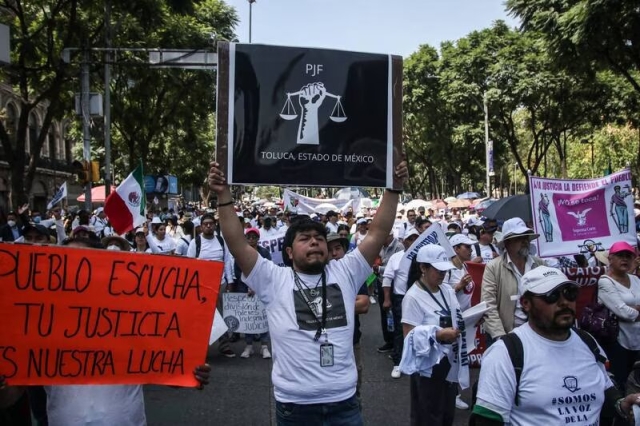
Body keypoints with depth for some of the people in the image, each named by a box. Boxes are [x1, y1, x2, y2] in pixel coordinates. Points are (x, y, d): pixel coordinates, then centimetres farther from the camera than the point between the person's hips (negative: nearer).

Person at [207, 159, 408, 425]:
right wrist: (224, 195, -16)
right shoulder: (274, 280, -2)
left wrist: (393, 189, -4)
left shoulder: (345, 274, 5)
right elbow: (238, 244, -10)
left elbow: (378, 233, 1)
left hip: (343, 403, 2)